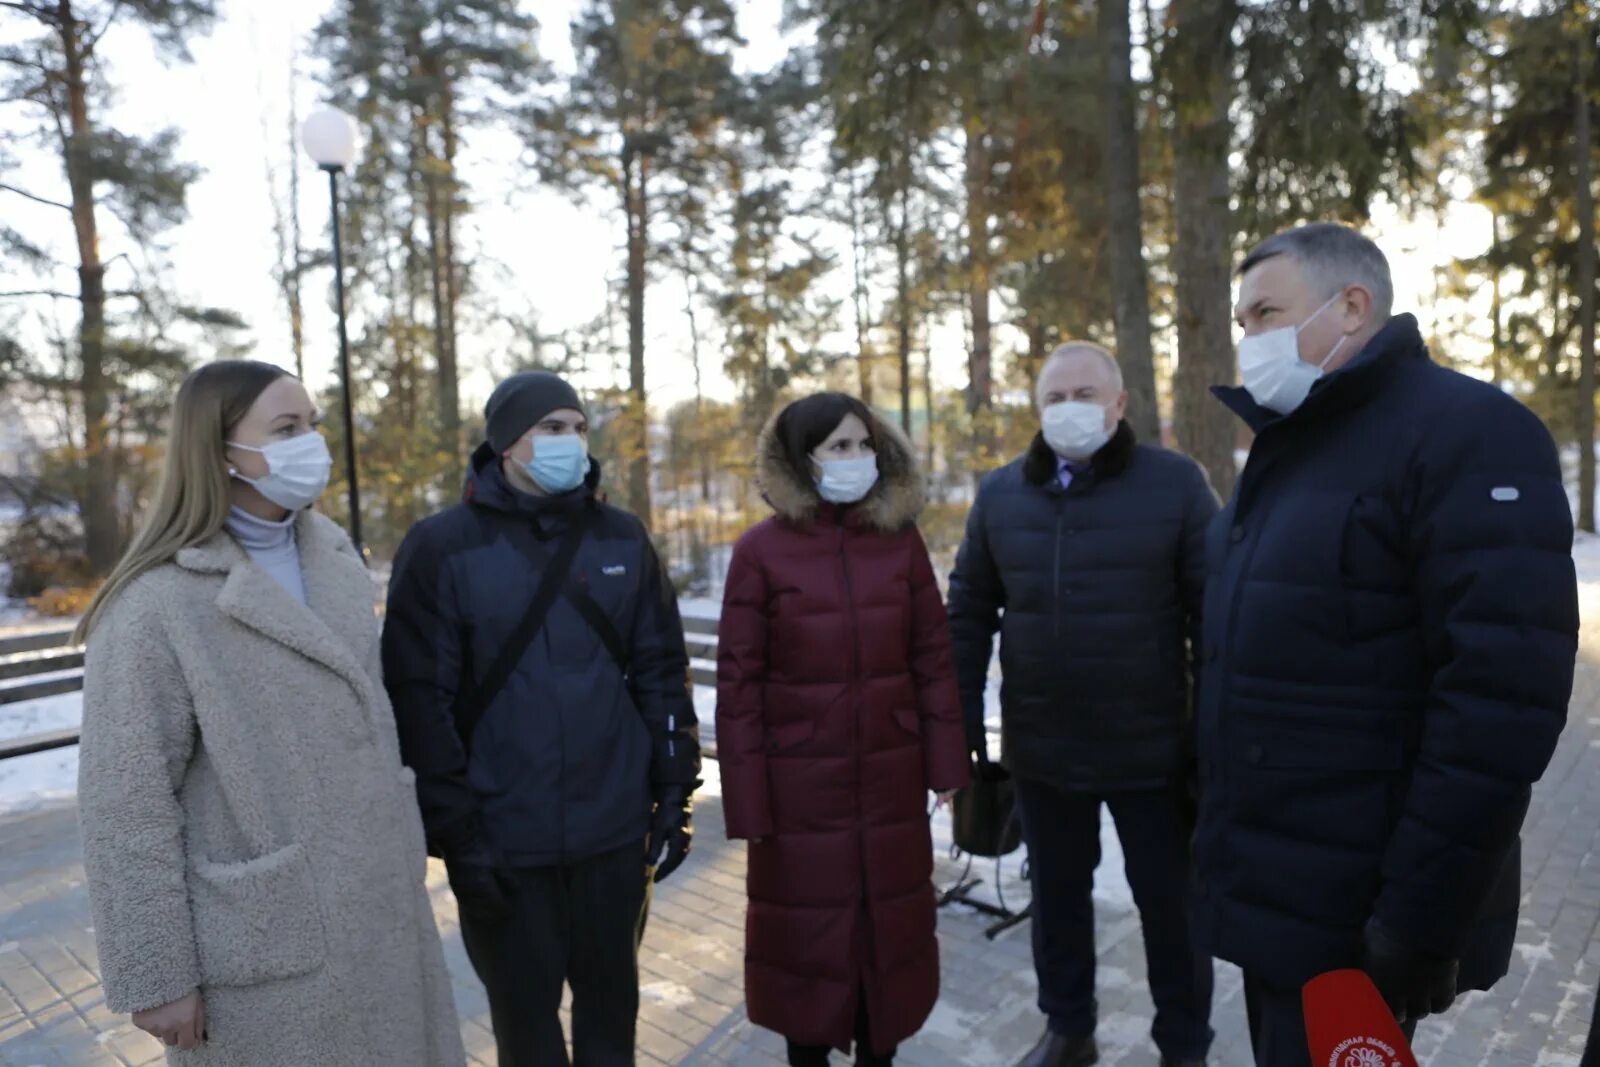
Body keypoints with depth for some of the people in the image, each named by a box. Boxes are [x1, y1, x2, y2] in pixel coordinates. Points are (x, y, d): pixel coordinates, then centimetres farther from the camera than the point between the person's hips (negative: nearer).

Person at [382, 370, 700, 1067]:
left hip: (616, 830, 2)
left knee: (612, 996, 19)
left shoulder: (622, 538, 2)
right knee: (525, 1010, 17)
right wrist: (456, 833, -9)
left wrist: (673, 794, 2)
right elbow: (420, 698, -8)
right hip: (502, 839, -2)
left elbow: (661, 671, 4)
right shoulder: (441, 547, -6)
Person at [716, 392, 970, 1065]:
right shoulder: (761, 550, -9)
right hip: (800, 784, -3)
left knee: (890, 923, 17)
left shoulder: (901, 539, 0)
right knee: (806, 928, 14)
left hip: (890, 777, 3)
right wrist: (746, 798, -9)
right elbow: (738, 682, -9)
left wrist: (945, 762, 2)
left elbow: (932, 657, 4)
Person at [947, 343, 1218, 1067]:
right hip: (1040, 749, 3)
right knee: (1056, 895, 19)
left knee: (1169, 902, 15)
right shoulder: (999, 493, 2)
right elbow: (969, 615, 5)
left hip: (1150, 748, -2)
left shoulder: (1177, 484, -7)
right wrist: (960, 728, 3)